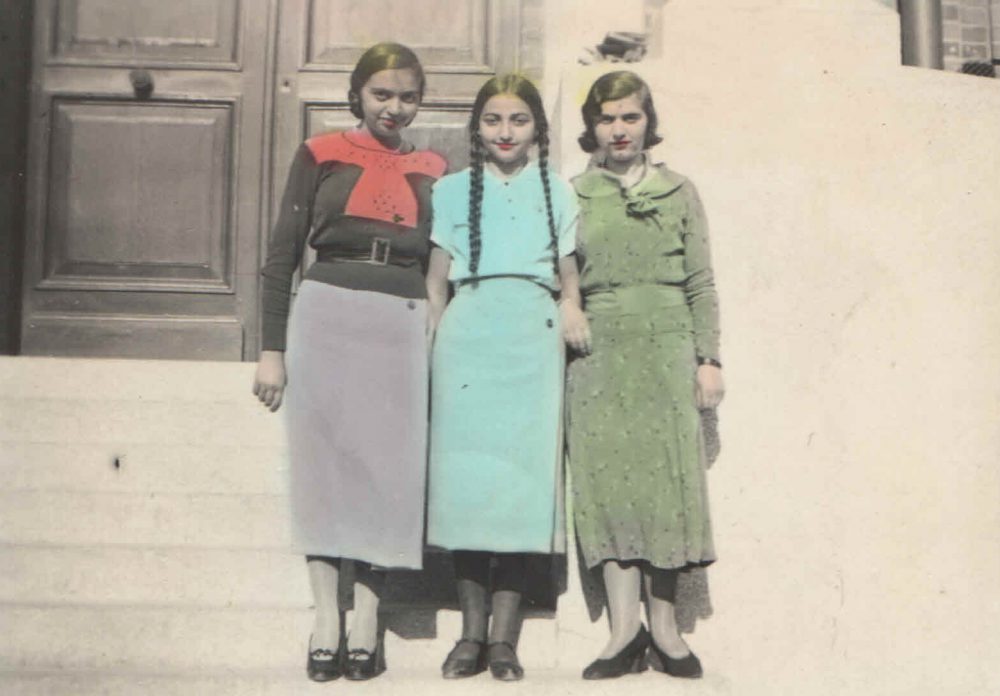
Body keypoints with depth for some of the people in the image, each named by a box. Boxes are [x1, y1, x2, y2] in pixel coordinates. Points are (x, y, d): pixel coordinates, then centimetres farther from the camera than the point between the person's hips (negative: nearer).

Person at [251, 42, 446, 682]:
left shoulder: (431, 172, 15)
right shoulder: (321, 155, 8)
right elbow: (283, 253, 5)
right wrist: (273, 347, -1)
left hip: (404, 325, 2)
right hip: (326, 315, -1)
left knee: (389, 464, 1)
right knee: (324, 458, 0)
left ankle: (367, 619, 10)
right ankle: (326, 618, 7)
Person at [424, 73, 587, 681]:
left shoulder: (557, 191, 16)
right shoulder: (452, 190, 15)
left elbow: (568, 277, 16)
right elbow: (435, 280, 12)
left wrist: (573, 316, 0)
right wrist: (436, 343, 3)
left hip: (532, 335, 0)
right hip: (467, 333, 0)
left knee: (524, 469, -5)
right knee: (466, 468, -4)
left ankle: (504, 635, 3)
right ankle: (472, 631, 6)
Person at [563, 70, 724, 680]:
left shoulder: (678, 191, 11)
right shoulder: (573, 196, 11)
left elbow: (702, 284, 9)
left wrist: (710, 359, 2)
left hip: (666, 346, 0)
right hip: (599, 350, 0)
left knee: (667, 475, -4)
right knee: (607, 475, -6)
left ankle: (664, 627, 5)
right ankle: (625, 626, -1)